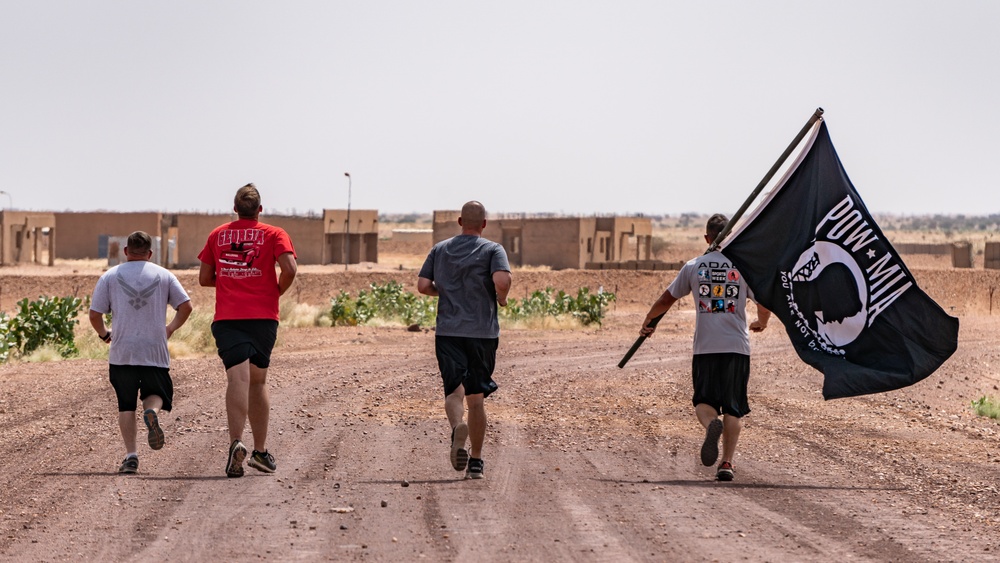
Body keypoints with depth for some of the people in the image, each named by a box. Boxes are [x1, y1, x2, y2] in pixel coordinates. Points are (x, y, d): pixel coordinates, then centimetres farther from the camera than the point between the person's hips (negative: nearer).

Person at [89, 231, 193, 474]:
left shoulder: (110, 276, 6)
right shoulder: (164, 275, 8)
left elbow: (94, 314, 1)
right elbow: (186, 306, 2)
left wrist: (103, 334, 19)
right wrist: (171, 329, 18)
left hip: (122, 353, 0)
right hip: (155, 352, 0)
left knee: (126, 405, 10)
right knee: (156, 395, 16)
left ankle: (131, 454, -1)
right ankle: (152, 412, -19)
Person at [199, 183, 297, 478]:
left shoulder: (217, 235, 11)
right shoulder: (274, 234, 4)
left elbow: (204, 279, 16)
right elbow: (289, 268, -12)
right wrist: (278, 291, 6)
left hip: (227, 318, 0)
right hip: (263, 316, 0)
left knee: (238, 379, -12)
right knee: (258, 382, 12)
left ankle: (236, 442, -33)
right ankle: (260, 451, 17)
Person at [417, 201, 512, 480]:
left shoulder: (440, 249, 9)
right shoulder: (492, 250, -1)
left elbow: (422, 286, 4)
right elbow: (502, 281, -18)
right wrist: (501, 299, 2)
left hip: (448, 332, 1)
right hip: (483, 332, -1)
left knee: (454, 391, -4)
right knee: (476, 397, 9)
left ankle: (457, 426, -37)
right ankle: (476, 462, 12)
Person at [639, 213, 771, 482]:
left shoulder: (693, 267, 4)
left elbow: (667, 299, 12)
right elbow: (765, 304, 4)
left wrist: (647, 322, 29)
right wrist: (761, 323, 27)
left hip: (705, 348, 0)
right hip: (737, 347, 0)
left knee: (703, 401, 9)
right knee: (733, 408, 8)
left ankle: (711, 424, -25)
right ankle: (727, 462, -1)